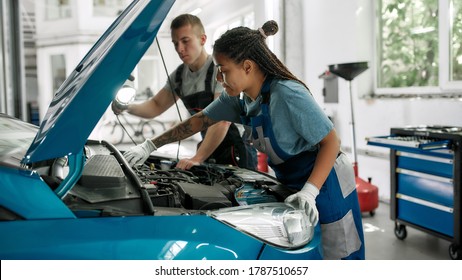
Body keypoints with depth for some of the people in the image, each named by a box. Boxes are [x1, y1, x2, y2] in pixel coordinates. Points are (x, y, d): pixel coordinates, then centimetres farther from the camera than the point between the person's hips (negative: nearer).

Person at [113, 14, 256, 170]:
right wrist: (128, 107, -6)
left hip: (237, 153, -6)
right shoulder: (179, 75, 8)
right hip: (210, 153, 7)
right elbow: (156, 106, 16)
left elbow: (222, 120, -25)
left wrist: (197, 158, -28)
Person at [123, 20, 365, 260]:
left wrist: (309, 192, -33)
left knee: (335, 256, 3)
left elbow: (331, 141, -23)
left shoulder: (287, 94, -28)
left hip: (326, 182, -7)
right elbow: (200, 121, 6)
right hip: (292, 182, 8)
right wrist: (150, 146, 5)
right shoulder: (237, 97, -3)